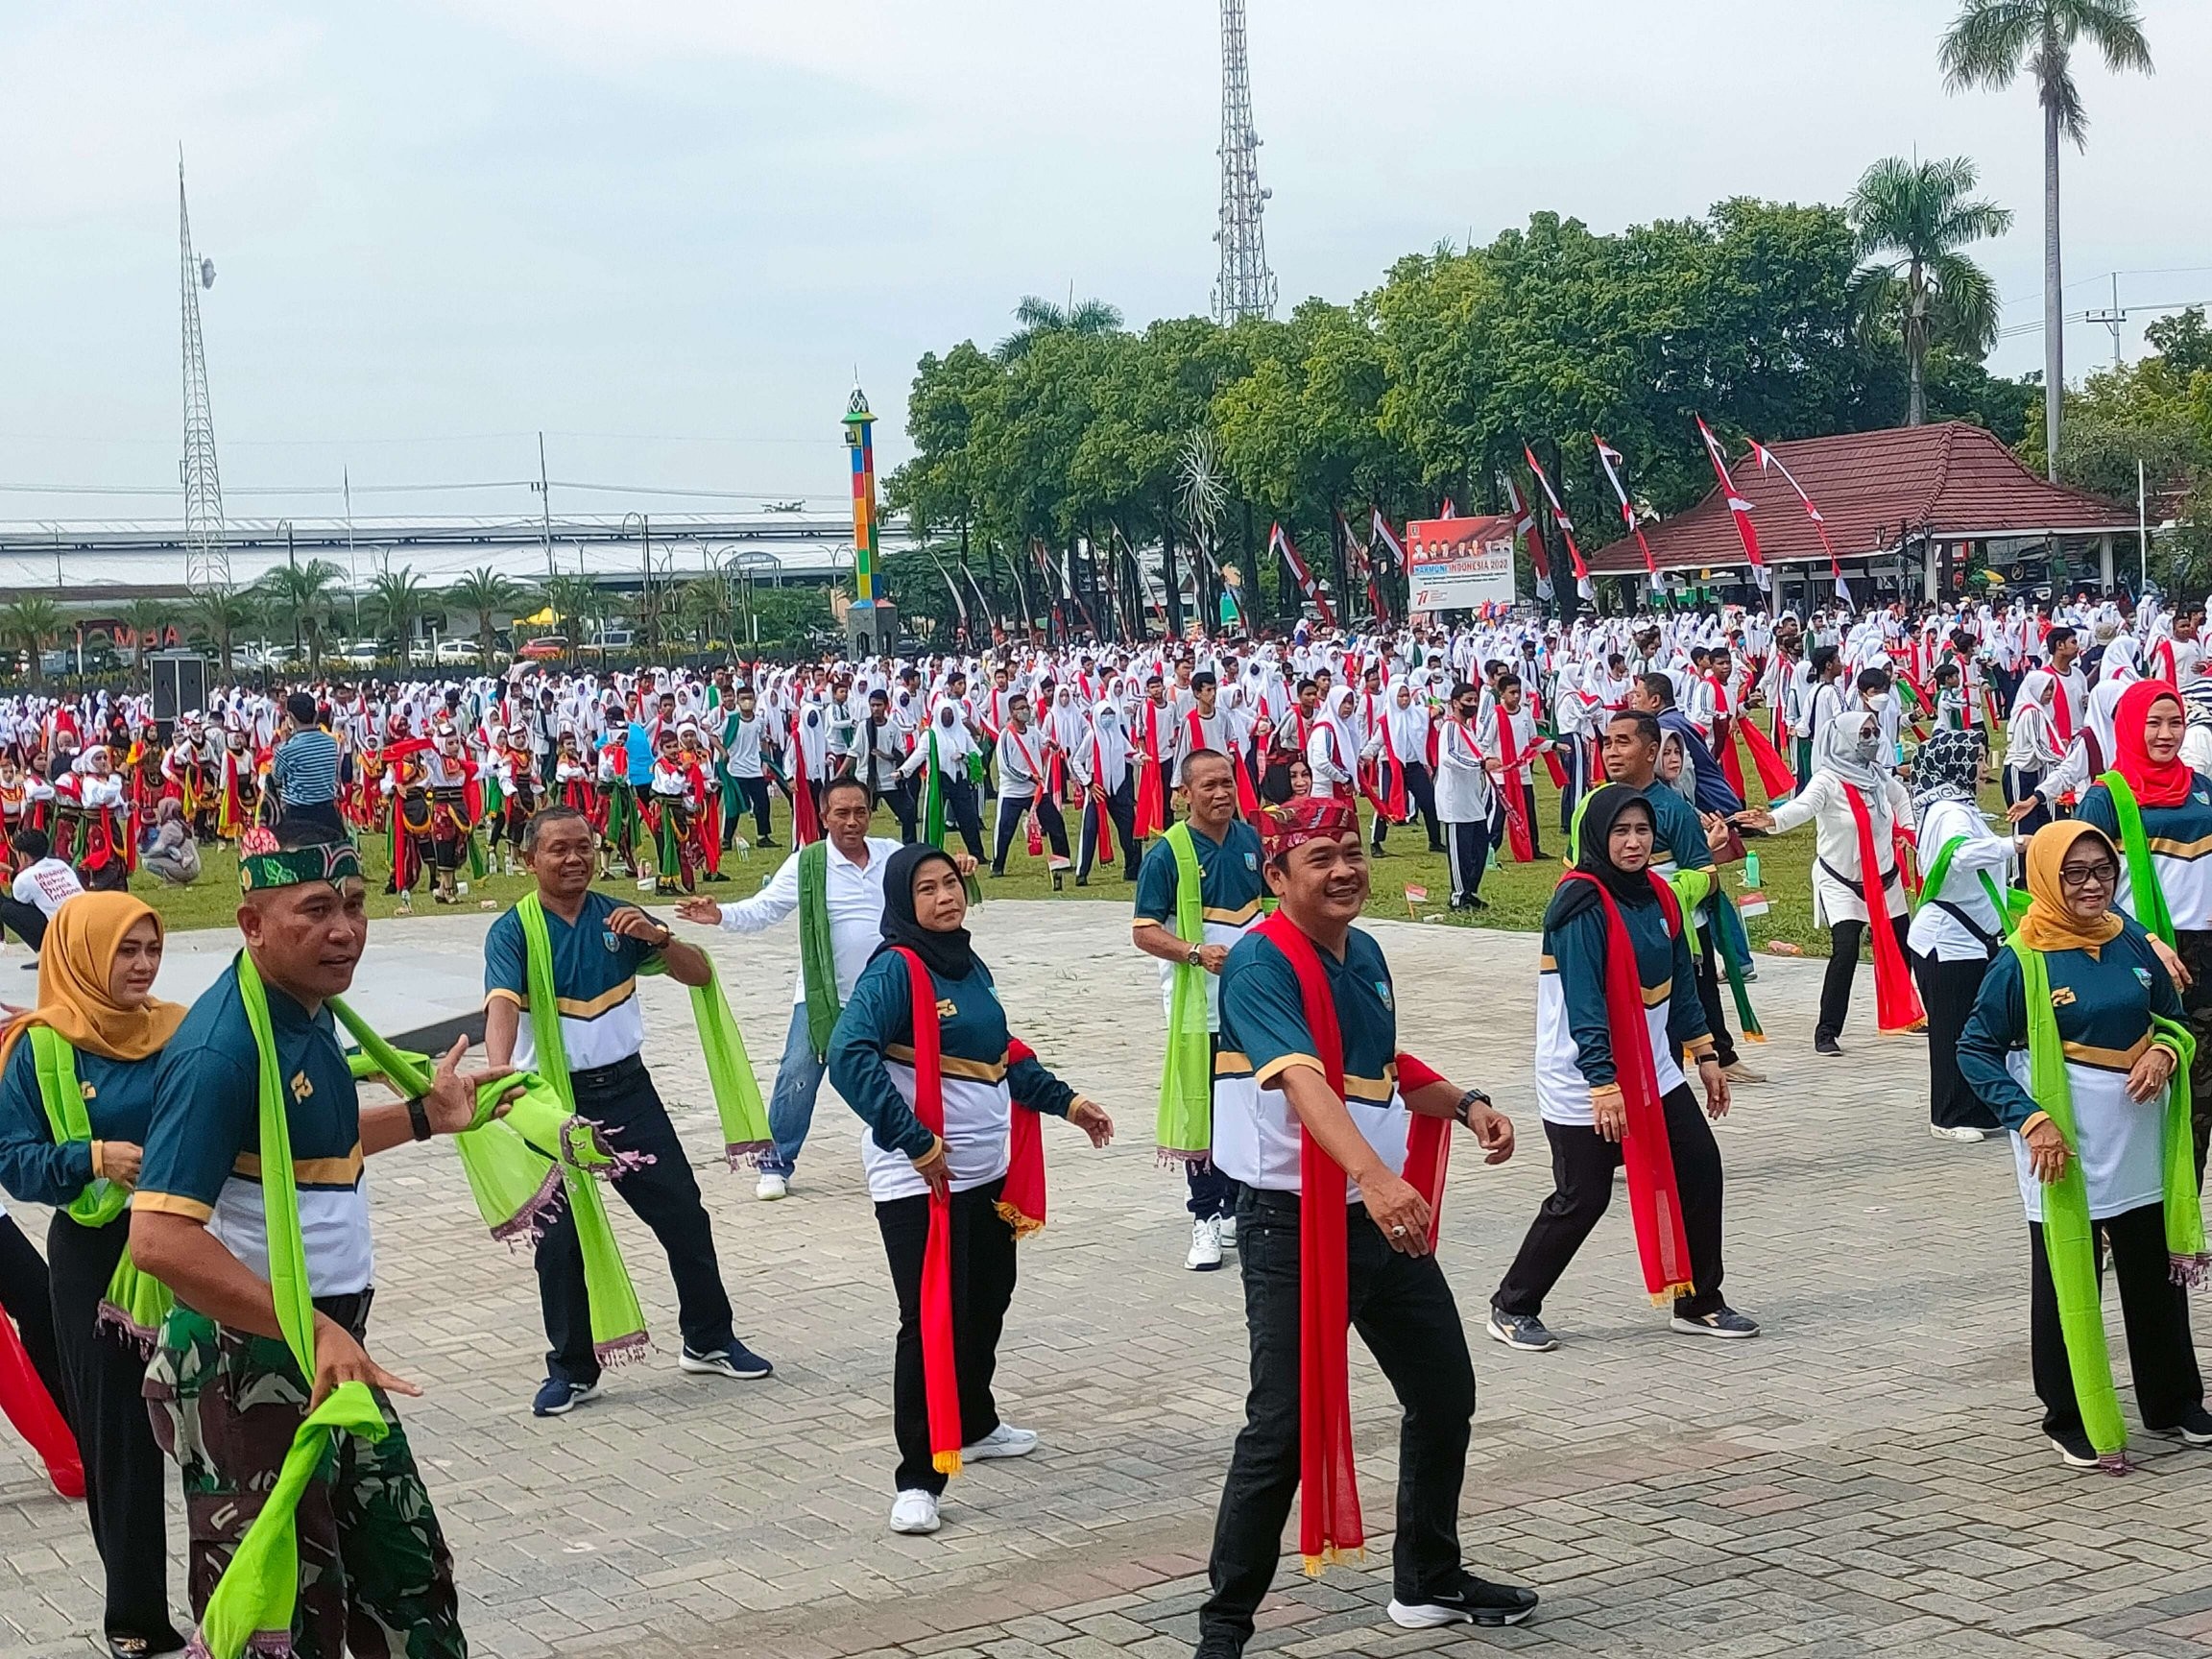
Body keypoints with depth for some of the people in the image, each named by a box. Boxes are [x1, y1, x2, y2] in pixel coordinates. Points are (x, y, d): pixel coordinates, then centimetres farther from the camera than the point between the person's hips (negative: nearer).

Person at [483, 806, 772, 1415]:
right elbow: (502, 1005, -24)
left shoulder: (619, 919, 4)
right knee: (560, 1236, 2)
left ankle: (710, 1341, 23)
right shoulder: (513, 931, -7)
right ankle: (572, 1369, 16)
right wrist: (499, 1070, -43)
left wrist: (658, 936, -19)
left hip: (626, 1086, 3)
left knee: (684, 1214, 6)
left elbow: (700, 974, 1)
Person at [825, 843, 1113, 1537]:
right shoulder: (895, 969, -15)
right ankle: (918, 1479, -1)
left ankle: (974, 1426, 42)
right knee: (931, 1320, -8)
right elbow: (850, 1056, -26)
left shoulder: (969, 966, 11)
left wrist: (1065, 1100, 21)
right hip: (920, 1181, -8)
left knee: (986, 1303, 21)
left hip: (987, 1171, 9)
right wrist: (915, 1142, -26)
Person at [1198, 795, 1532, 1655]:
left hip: (1386, 1220, 8)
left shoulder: (1366, 954, 10)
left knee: (1445, 1395, 16)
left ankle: (1429, 1581, 35)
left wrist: (1466, 1103, 11)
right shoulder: (1262, 963, -17)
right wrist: (1378, 1180, -45)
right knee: (1286, 1426, -8)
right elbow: (1304, 1082, -32)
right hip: (1294, 1225, -8)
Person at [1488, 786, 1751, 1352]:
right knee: (1582, 1199, -3)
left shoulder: (1657, 894, 6)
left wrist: (1704, 1054, 12)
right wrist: (1603, 1085, -28)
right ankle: (1512, 1308, 14)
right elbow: (1584, 1001, -24)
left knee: (1700, 1171, 5)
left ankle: (1699, 1303, 19)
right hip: (1583, 1080, -8)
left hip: (1653, 1071, 8)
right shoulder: (1582, 903, -19)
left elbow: (1680, 982, 14)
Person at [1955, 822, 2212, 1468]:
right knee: (2067, 1281, 4)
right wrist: (2030, 1119, -18)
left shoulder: (2133, 941, 1)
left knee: (2158, 1272, 15)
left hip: (2140, 1141, 5)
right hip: (2065, 1148, -5)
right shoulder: (2021, 962, -13)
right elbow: (1976, 1050, -8)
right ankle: (2072, 1421, 18)